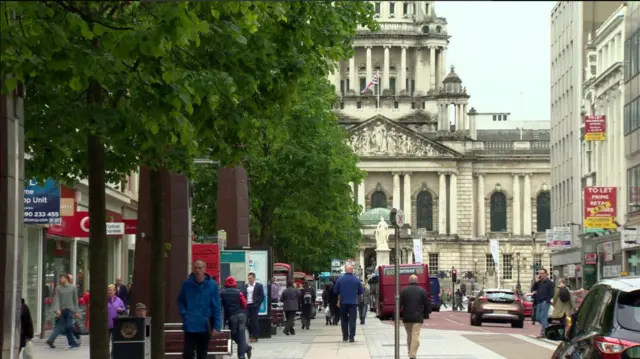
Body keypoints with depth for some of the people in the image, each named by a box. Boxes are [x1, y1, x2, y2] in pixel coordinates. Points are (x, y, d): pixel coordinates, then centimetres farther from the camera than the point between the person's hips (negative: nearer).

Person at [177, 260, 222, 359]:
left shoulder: (212, 285, -7)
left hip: (205, 326, 0)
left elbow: (216, 307, -6)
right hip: (190, 325, 0)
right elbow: (180, 300, 12)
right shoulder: (187, 284, -4)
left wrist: (217, 326, -10)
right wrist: (184, 314, -3)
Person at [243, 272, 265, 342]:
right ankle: (251, 334, 17)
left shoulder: (259, 286, 0)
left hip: (254, 306, -4)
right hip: (247, 306, 4)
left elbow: (262, 296, -1)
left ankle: (255, 337, 4)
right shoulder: (246, 286, 12)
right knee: (247, 321, -1)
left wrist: (257, 304, -8)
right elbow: (244, 295, 14)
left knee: (254, 321, -2)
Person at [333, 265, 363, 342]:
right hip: (353, 302, -1)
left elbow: (335, 291, 1)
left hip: (343, 302, 1)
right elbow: (360, 292, 4)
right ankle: (351, 337, -9)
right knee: (352, 320, -1)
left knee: (344, 320, 13)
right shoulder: (356, 280, -3)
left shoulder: (340, 279, -4)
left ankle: (345, 337, 15)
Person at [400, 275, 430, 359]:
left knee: (409, 335, 16)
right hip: (418, 317, -1)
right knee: (416, 336, -6)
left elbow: (399, 304, -3)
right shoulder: (422, 291, 1)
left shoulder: (404, 290, 0)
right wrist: (426, 314, 16)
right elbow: (427, 305, 4)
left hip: (406, 317, 1)